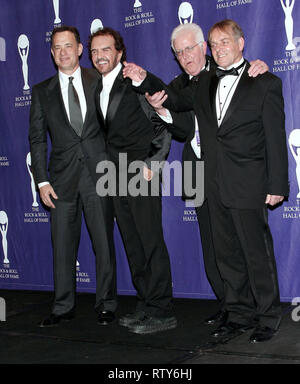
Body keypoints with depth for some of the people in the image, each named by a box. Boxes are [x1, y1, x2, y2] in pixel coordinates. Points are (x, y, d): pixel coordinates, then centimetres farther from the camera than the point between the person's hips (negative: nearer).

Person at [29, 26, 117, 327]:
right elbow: (37, 138, 7)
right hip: (62, 178, 1)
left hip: (98, 175, -1)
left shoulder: (100, 82, 6)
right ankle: (63, 307, 18)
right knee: (63, 245, 6)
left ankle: (106, 304, 16)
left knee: (104, 243, 4)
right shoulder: (42, 91, 9)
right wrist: (41, 180, 0)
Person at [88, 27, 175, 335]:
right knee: (132, 243, 10)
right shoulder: (98, 89, 16)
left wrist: (151, 164, -13)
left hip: (141, 173, -7)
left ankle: (162, 312, -2)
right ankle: (145, 306, 18)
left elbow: (163, 126, -7)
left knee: (151, 242, -7)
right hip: (117, 177, 8)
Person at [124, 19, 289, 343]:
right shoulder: (205, 85, 13)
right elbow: (175, 101, 23)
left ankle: (268, 317, 16)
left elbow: (275, 138, -5)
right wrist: (145, 81, 7)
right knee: (227, 253, 12)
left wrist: (277, 185, -9)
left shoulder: (265, 83, -2)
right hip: (215, 185, 5)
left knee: (257, 253, 1)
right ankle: (240, 314, 24)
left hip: (248, 185, -5)